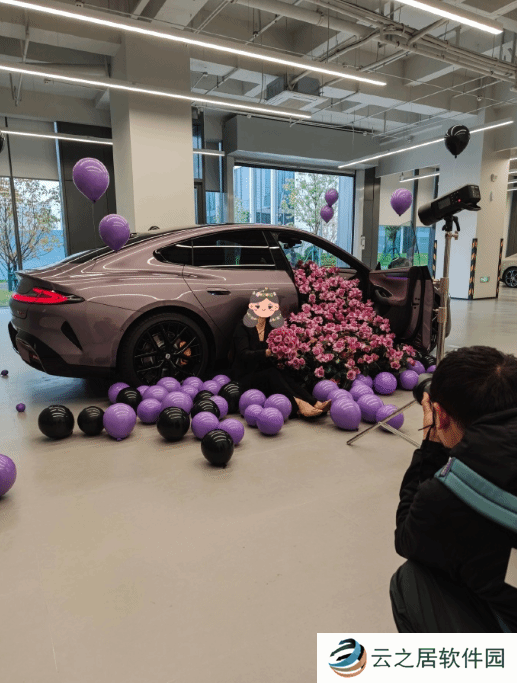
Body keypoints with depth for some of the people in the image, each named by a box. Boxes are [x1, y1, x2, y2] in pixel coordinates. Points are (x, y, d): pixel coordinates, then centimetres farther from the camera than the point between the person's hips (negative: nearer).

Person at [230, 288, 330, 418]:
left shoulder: (271, 327, 11)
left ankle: (316, 404, -48)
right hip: (244, 378, -4)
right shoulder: (243, 328, -5)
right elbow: (244, 354, -22)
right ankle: (299, 405, -51)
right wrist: (266, 353, -40)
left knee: (282, 376, -29)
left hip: (265, 374, 4)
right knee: (272, 373, -34)